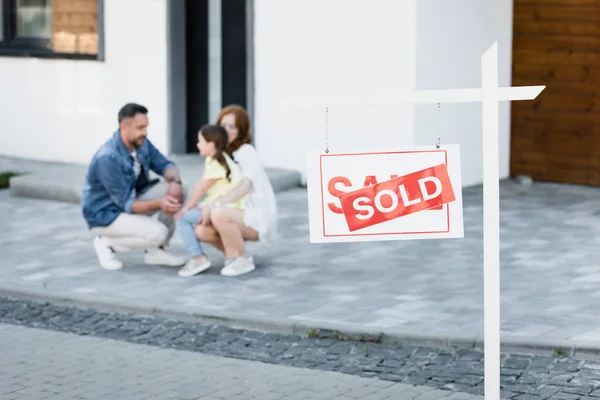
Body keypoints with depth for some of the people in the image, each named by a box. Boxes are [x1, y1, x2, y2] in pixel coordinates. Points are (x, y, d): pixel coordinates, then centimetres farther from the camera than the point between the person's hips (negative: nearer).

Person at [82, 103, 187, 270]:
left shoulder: (141, 143, -7)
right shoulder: (108, 158, -31)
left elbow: (165, 165, -1)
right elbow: (125, 203, -28)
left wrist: (175, 181, -25)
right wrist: (158, 204, -41)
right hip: (105, 214, -8)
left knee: (177, 191, -10)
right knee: (158, 233, -27)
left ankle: (156, 251, -1)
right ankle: (107, 243, -2)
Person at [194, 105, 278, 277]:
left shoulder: (247, 152, -11)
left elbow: (245, 187, -25)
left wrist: (214, 205, -34)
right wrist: (206, 207, -13)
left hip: (259, 217, -7)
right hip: (239, 214, 7)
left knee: (218, 214, -33)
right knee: (201, 230, -16)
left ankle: (243, 260, -13)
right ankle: (235, 254, 8)